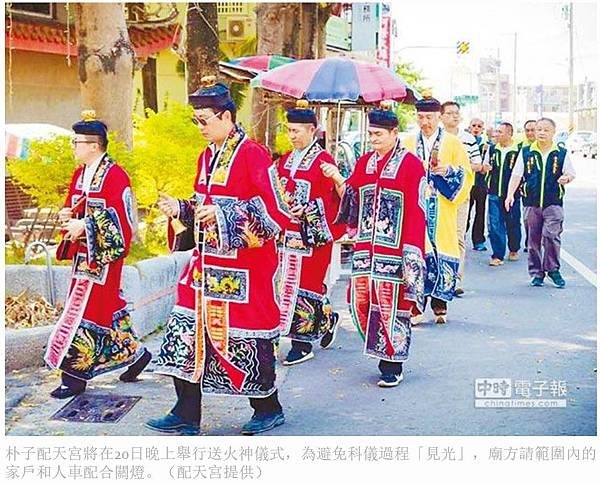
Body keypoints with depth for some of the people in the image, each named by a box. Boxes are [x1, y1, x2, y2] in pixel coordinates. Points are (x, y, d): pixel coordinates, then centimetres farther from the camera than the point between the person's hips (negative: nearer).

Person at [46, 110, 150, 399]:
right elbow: (73, 206, 21)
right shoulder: (80, 174, 12)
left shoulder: (115, 176, -13)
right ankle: (134, 353, 28)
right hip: (83, 254, 9)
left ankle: (75, 374, 0)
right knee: (107, 307, 13)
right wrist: (67, 215, -2)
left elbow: (120, 218, -19)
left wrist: (84, 226, -21)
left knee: (84, 308, -7)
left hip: (103, 255, -9)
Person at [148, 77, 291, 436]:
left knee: (246, 337, 3)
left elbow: (276, 214, -17)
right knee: (187, 333, 5)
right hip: (207, 265, 8)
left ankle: (269, 409, 24)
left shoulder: (253, 155, -12)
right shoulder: (207, 157, 12)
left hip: (243, 270, -8)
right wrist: (181, 210, 3)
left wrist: (223, 215, -24)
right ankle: (186, 416, 14)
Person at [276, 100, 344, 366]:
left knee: (304, 284, -4)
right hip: (288, 234, 7)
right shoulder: (285, 160, 13)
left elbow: (331, 201, -10)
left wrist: (307, 211, -23)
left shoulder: (324, 161, -7)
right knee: (290, 283, 8)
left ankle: (303, 343, 5)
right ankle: (326, 320, 28)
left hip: (312, 237, -7)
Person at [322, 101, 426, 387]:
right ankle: (382, 351, 22)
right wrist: (338, 179, -5)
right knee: (360, 302, 4)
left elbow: (415, 211, -9)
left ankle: (393, 365, 10)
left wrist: (412, 252, -13)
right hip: (365, 247, 6)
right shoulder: (364, 163, 12)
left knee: (390, 303, -2)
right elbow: (351, 200, 12)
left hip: (393, 250, -5)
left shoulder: (410, 165, -6)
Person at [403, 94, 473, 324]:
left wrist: (449, 170, -13)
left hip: (442, 212, -1)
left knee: (442, 252, -3)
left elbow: (466, 175, 5)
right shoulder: (408, 144, 12)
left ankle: (440, 305, 8)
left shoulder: (453, 143, 7)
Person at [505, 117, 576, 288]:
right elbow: (516, 175, 4)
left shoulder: (562, 153, 5)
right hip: (531, 202, 1)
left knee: (551, 235, -14)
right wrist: (510, 194, -8)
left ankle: (553, 269, 3)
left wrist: (566, 178, -12)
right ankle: (536, 273, 16)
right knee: (534, 238, 6)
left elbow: (571, 173, 12)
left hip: (553, 203, -1)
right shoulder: (526, 152, 6)